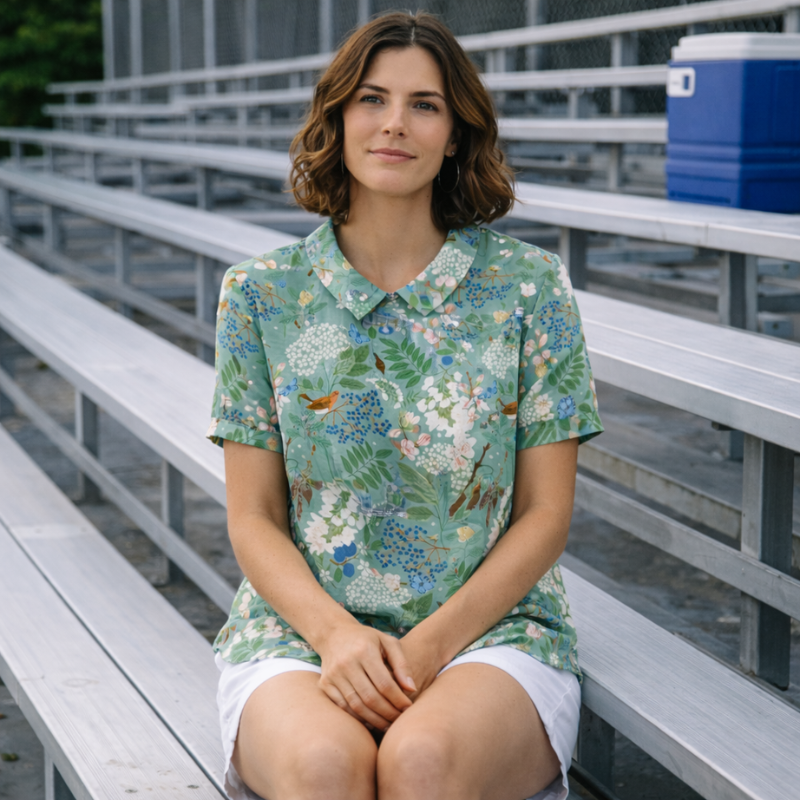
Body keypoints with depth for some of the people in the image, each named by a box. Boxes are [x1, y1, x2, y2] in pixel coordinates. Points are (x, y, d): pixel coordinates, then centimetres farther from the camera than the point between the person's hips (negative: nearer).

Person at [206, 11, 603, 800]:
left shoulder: (529, 287, 2)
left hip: (490, 625, 0)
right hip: (300, 625, 1)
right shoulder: (262, 293, 5)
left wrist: (434, 642, -12)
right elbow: (253, 519, 5)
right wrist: (336, 632, -14)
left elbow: (544, 514, 2)